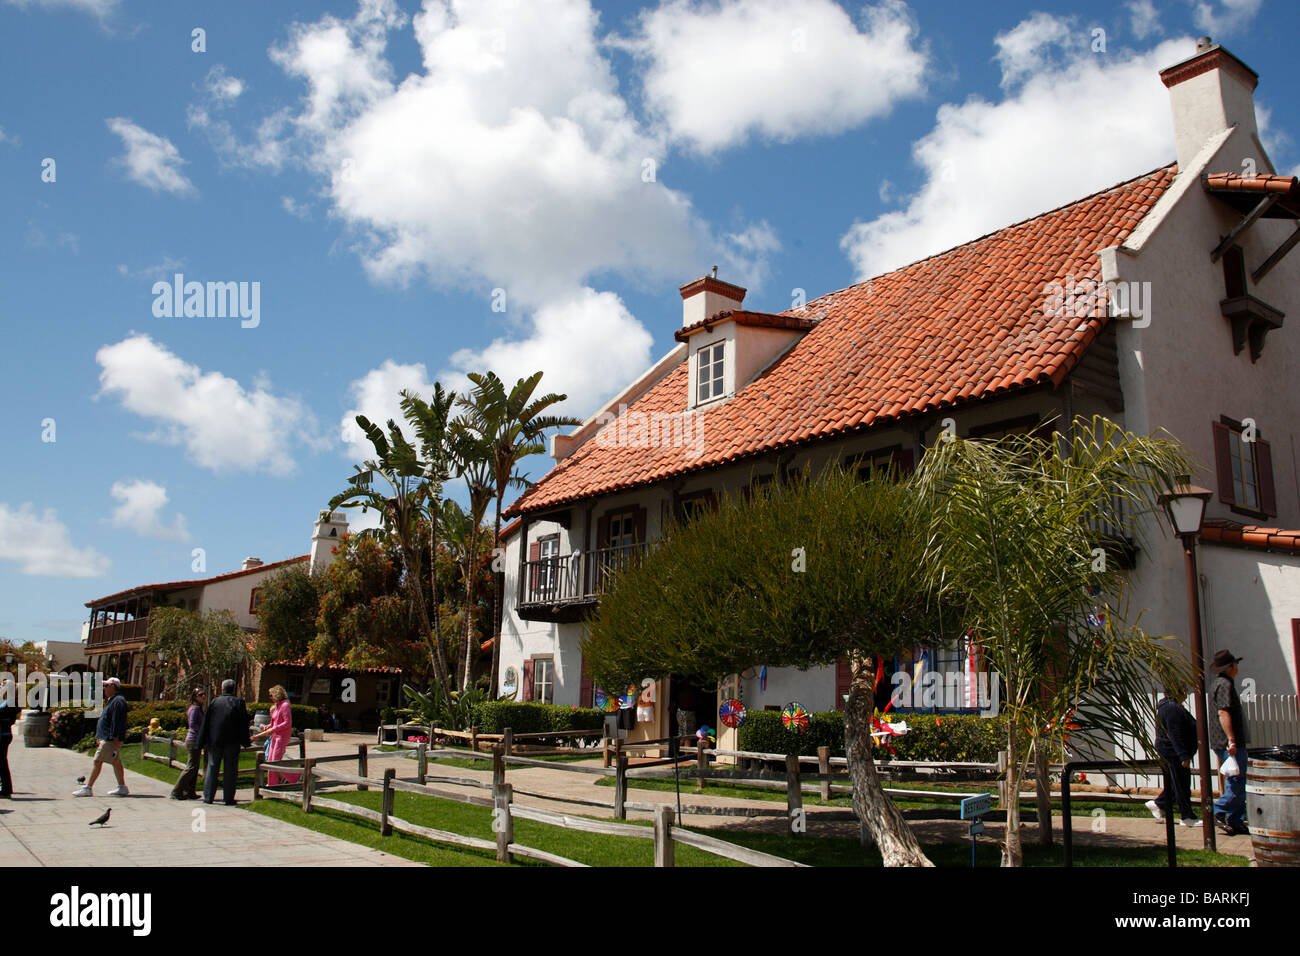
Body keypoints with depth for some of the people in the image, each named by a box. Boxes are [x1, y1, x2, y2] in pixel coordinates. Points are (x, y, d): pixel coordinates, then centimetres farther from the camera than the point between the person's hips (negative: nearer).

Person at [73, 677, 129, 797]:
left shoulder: (118, 701, -16)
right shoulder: (112, 700, 18)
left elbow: (117, 722, -22)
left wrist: (115, 739, -25)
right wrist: (99, 737, 23)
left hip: (110, 739, -10)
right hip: (107, 738, 10)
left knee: (97, 761, -6)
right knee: (116, 761, 10)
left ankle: (88, 788, -2)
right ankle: (122, 788, 13)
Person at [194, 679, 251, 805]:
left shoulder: (214, 702, 2)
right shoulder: (239, 702, -2)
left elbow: (205, 723, 4)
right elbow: (244, 724, -1)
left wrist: (202, 741, 9)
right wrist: (246, 741, 6)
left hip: (214, 741, 1)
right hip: (232, 743, -1)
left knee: (212, 768, 9)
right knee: (230, 770, 4)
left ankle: (208, 797, 9)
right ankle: (229, 798, 3)